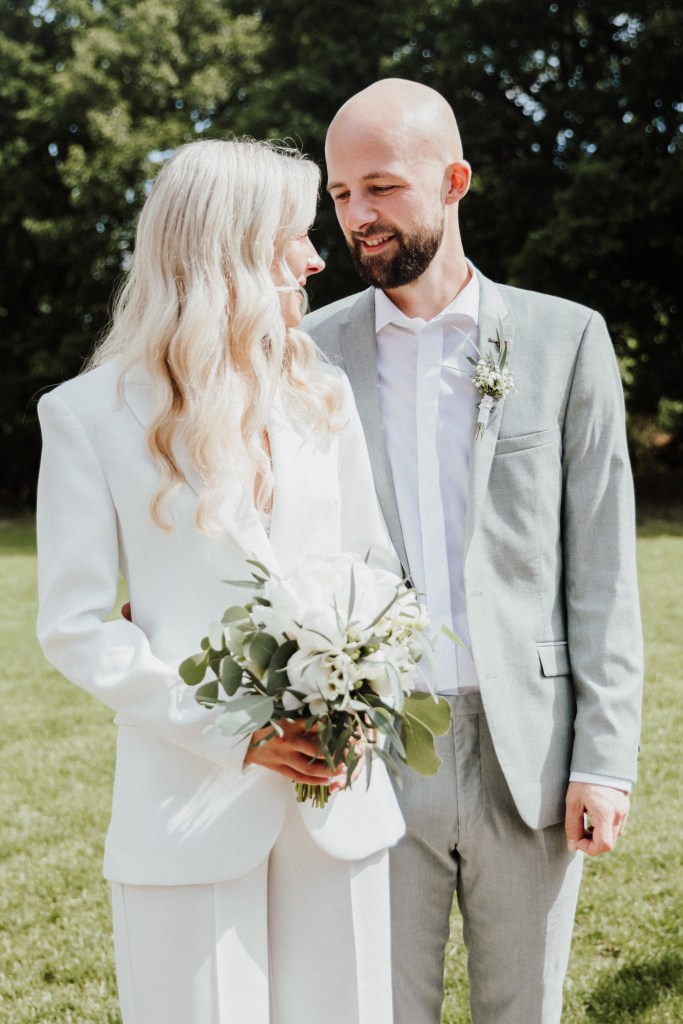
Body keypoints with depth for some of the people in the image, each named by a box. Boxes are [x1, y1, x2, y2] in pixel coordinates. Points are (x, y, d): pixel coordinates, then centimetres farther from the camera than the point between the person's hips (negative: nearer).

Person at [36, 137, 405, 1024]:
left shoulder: (323, 395, 10)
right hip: (191, 811, -3)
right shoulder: (92, 414, -2)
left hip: (340, 804, 4)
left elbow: (375, 568, 14)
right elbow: (74, 625, -4)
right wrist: (229, 735, -13)